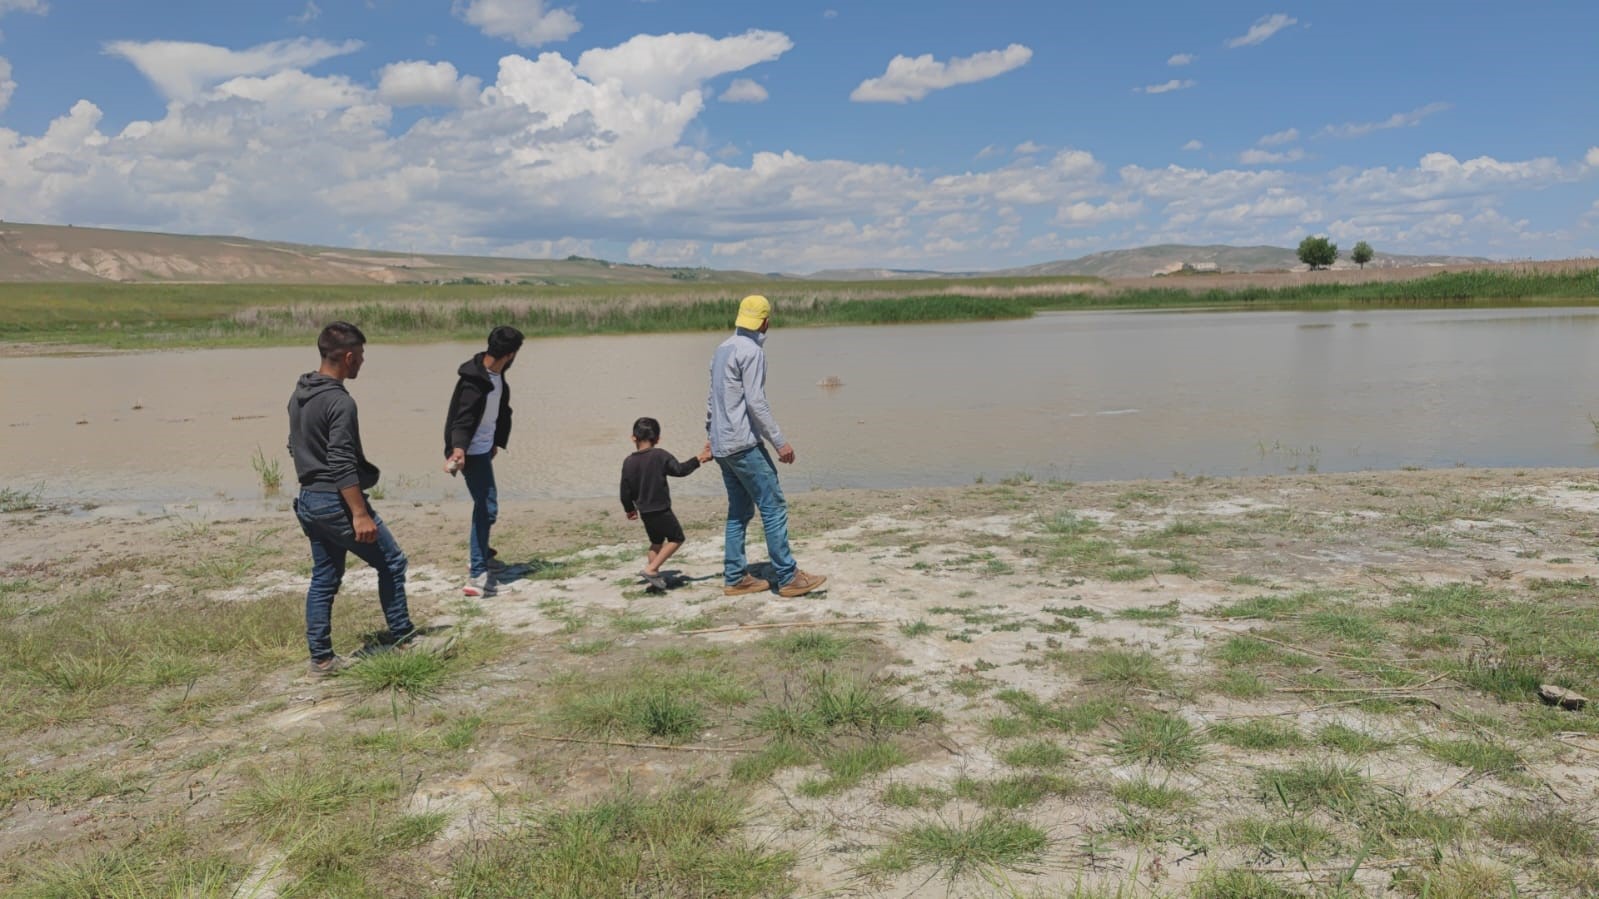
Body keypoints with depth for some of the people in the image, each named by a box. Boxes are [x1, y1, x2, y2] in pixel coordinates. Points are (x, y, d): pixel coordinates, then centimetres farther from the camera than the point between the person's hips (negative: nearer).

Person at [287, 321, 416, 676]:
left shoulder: (298, 396, 9)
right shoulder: (339, 401, -20)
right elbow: (342, 465, -24)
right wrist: (360, 514, -23)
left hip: (308, 500, 9)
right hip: (336, 501, -9)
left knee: (324, 579, 14)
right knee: (391, 562, 6)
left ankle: (321, 659, 17)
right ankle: (402, 638, 15)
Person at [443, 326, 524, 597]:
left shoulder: (496, 376, 5)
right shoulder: (474, 381, -24)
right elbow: (462, 419, -32)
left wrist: (496, 442, 24)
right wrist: (459, 449, -47)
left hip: (484, 448, 10)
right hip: (472, 452, -10)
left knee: (486, 504, 22)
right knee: (487, 507, -12)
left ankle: (479, 553, 40)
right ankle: (477, 575, -10)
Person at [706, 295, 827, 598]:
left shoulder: (723, 349, 15)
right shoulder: (751, 351, -13)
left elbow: (713, 399, 20)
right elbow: (756, 402, -19)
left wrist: (711, 435, 26)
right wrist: (780, 441, -16)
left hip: (721, 444, 9)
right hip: (744, 443, -9)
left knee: (739, 510, 13)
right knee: (774, 506, -5)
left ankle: (735, 578, 14)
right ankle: (788, 577, -4)